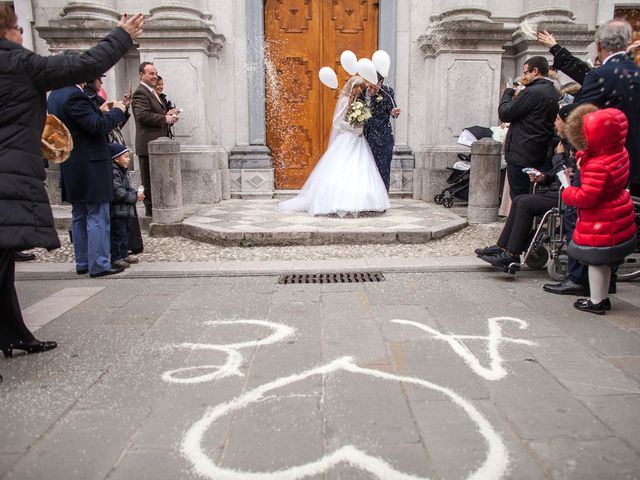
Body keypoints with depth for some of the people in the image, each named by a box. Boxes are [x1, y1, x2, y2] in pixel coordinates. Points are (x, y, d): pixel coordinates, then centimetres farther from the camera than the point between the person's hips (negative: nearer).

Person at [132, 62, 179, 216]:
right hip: (149, 144, -10)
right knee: (149, 179, -3)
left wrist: (168, 114, 11)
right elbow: (142, 115, -25)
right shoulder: (140, 93, -12)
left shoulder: (152, 92, 21)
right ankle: (150, 208, 3)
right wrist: (165, 119, -19)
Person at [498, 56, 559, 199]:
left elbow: (504, 114, -11)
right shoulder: (553, 92, 14)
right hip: (540, 156, 9)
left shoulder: (532, 92, -15)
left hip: (520, 155, -9)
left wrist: (508, 92, 4)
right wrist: (516, 97, 11)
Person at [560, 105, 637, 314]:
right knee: (604, 261, 20)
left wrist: (568, 192, -9)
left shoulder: (597, 166, -28)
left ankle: (596, 302, 16)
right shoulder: (620, 153, 1)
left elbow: (586, 197, -27)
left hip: (601, 224, -9)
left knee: (596, 262, 4)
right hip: (619, 217, 9)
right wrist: (584, 158, 8)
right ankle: (602, 298, 32)